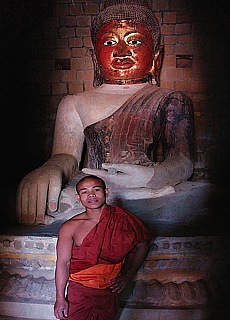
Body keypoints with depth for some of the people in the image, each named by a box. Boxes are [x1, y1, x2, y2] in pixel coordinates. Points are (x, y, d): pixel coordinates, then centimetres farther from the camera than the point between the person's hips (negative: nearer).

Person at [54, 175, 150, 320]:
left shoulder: (122, 219, -9)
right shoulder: (69, 227, -10)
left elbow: (143, 245, 0)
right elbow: (63, 263, -8)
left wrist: (127, 276, -5)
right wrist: (60, 298, -9)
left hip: (110, 291, 1)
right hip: (79, 293, -1)